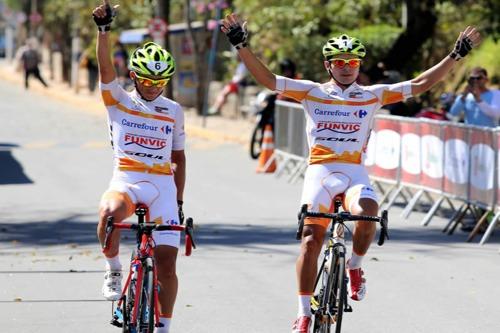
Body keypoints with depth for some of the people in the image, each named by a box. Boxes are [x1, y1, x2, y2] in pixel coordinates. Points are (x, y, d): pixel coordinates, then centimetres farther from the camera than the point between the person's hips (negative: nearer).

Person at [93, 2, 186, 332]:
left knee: (167, 263, -5)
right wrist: (103, 29, -27)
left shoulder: (174, 111, 11)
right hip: (126, 180, -2)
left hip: (162, 185, 2)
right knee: (110, 214, -38)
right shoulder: (119, 101, 4)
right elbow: (106, 68, -13)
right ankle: (113, 270, -10)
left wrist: (179, 202, 13)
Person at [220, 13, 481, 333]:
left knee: (366, 214, -30)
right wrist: (242, 45, -9)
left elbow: (419, 84, 9)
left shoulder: (372, 95, 11)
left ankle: (355, 267, 0)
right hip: (319, 171, 0)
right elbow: (267, 78, 2)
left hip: (354, 171, 0)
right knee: (311, 238, -11)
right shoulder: (312, 92, 8)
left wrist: (456, 55, 5)